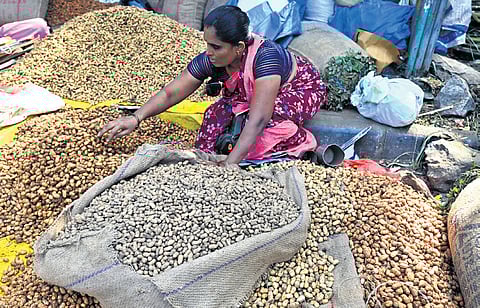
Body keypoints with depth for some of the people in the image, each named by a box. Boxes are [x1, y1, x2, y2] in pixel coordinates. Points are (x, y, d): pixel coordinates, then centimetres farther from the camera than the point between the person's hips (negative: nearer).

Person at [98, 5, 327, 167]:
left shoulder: (265, 57, -41)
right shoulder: (209, 60, -23)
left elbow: (257, 119, -48)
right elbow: (170, 93, -21)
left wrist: (230, 164, -51)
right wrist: (136, 118, -35)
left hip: (303, 88, -5)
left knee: (270, 115, -37)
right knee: (219, 111, -23)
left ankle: (303, 143, -12)